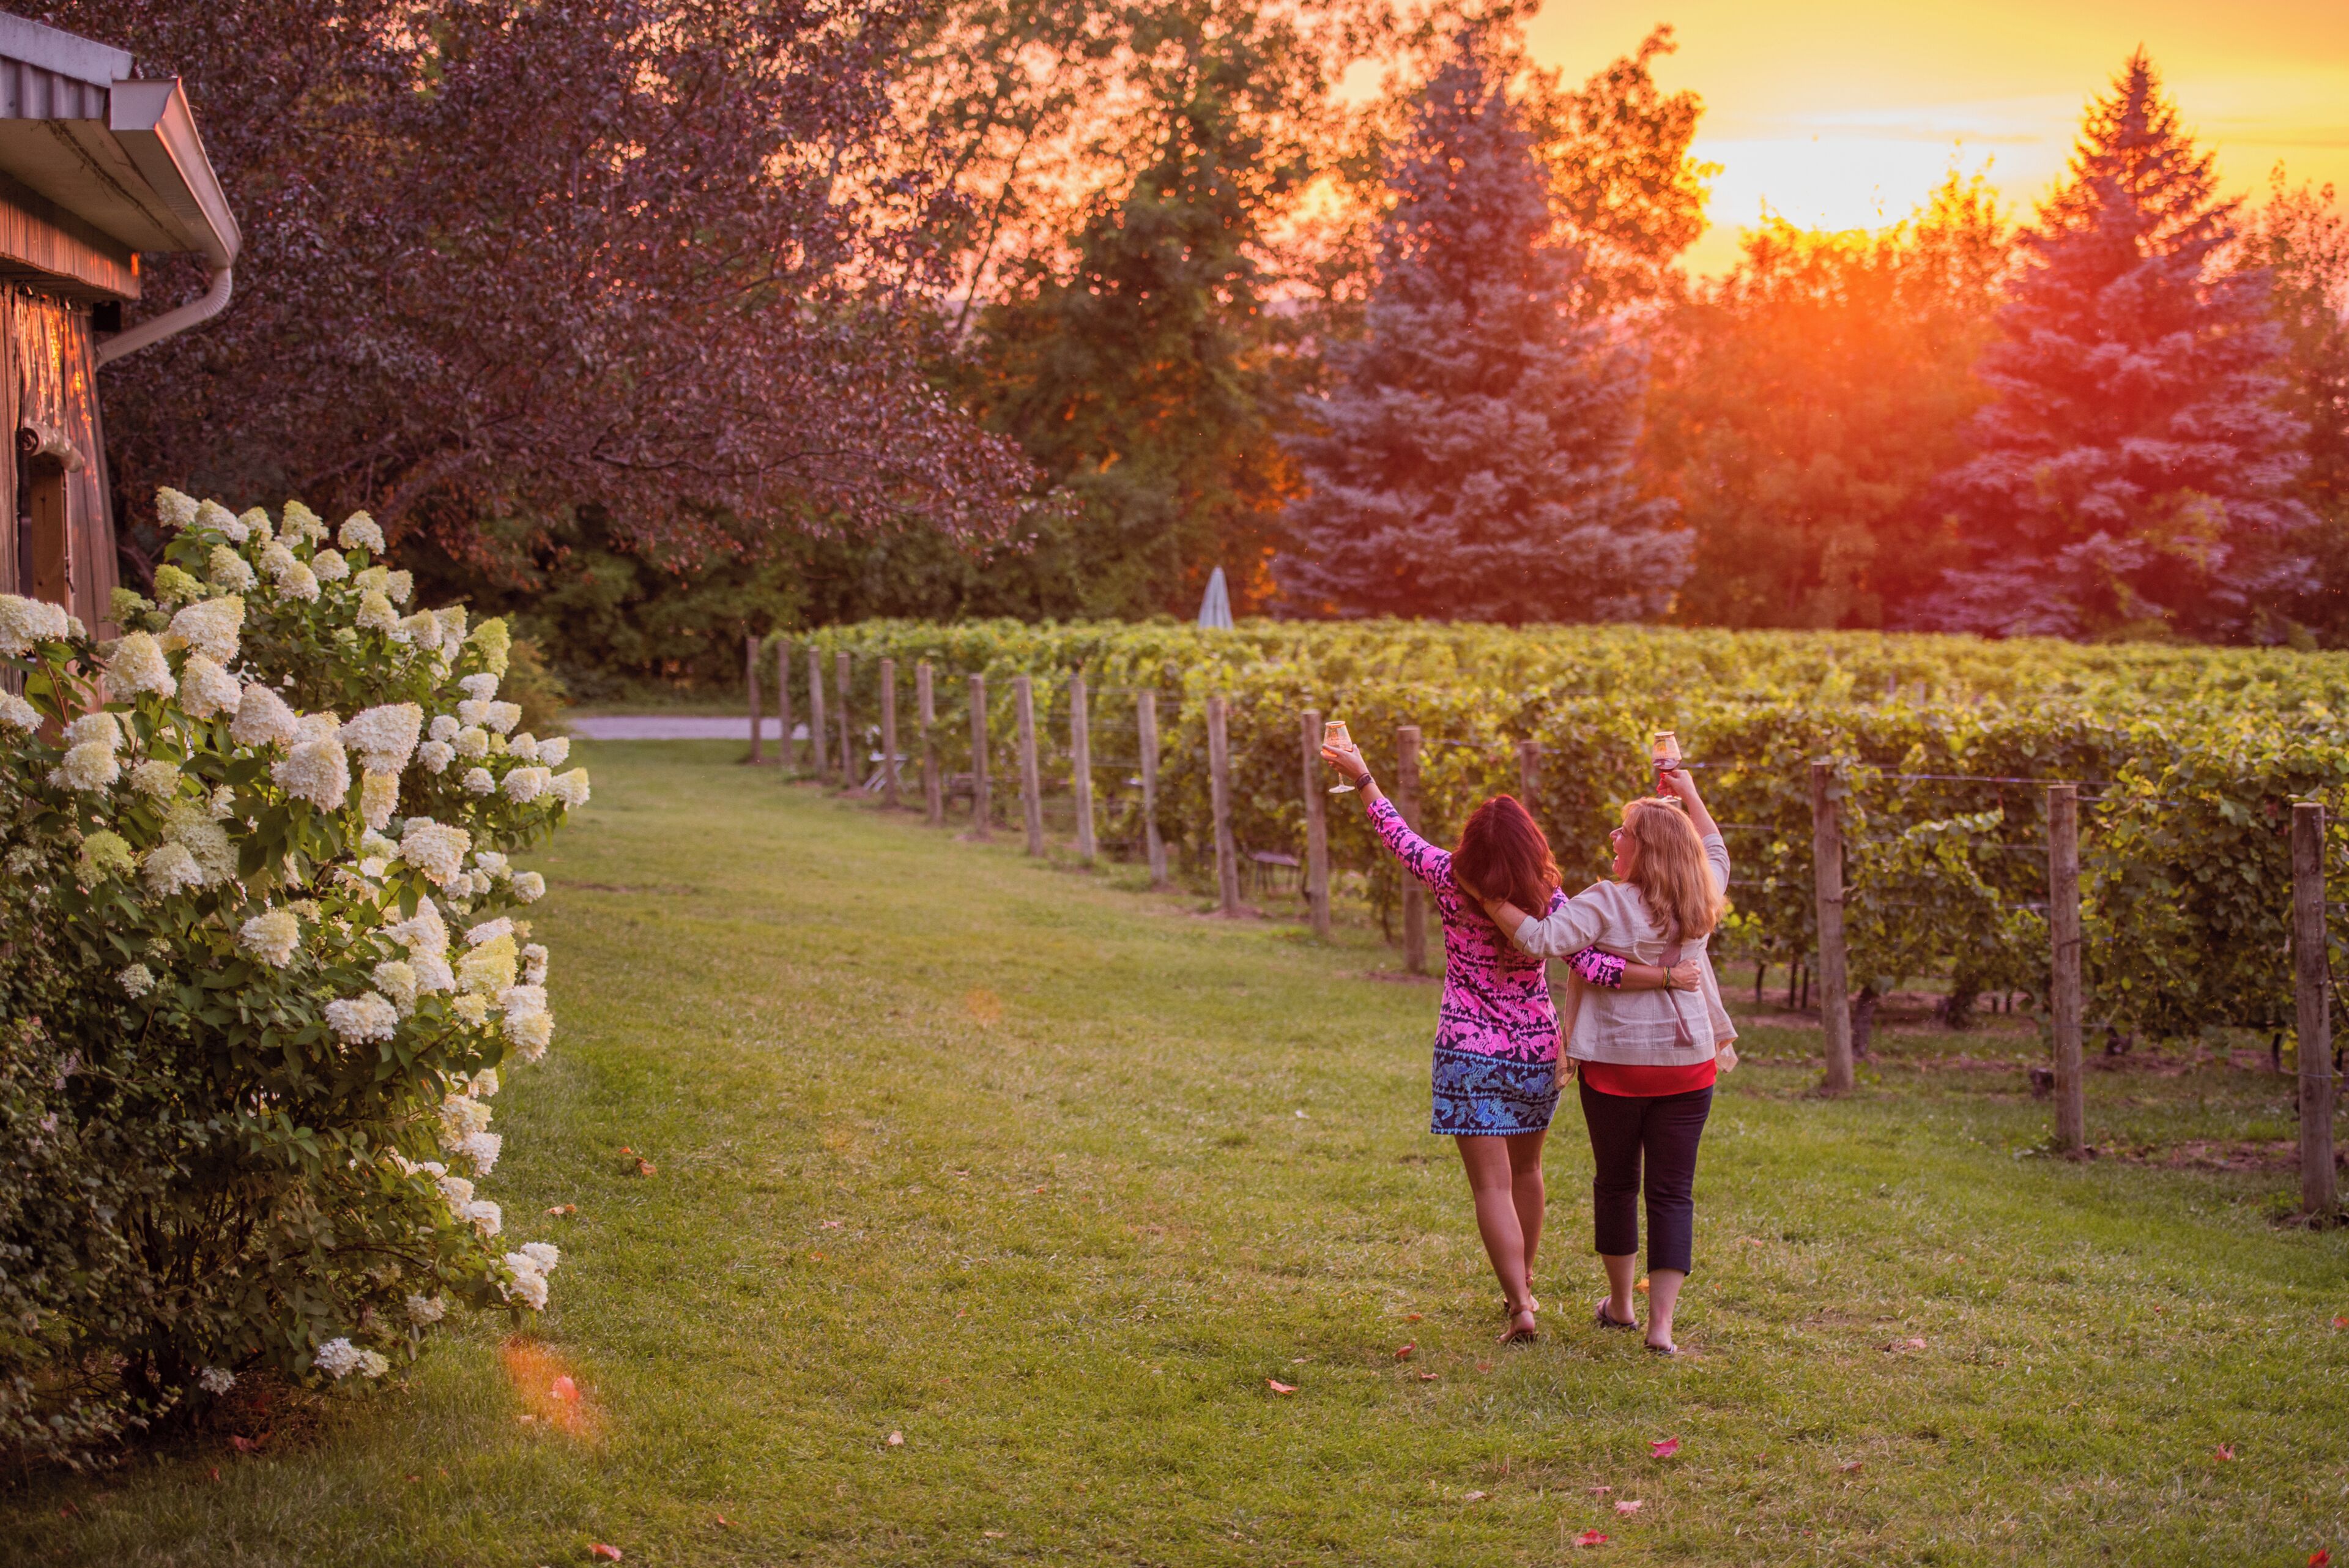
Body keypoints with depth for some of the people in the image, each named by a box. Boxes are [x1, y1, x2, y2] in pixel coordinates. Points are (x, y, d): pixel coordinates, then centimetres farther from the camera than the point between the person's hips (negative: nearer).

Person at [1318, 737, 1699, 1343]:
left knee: (1492, 1185, -3)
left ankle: (1520, 1306, -13)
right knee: (1526, 1170, 23)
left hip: (1470, 1053, -2)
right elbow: (1594, 967, -21)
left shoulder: (1450, 882, -12)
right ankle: (1522, 1285, 38)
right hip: (1536, 1052, 2)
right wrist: (1667, 975, -17)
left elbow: (1397, 834, 3)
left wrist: (1362, 777, 15)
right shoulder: (1547, 902, -12)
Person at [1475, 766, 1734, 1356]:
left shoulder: (1606, 904, -16)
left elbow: (1543, 938, -26)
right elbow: (1716, 853, 22)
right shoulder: (1700, 904, 1)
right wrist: (1689, 797, 28)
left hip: (1616, 1065, -3)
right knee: (1673, 1192, 4)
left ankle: (1620, 1303, 32)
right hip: (1687, 1064, 3)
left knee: (1616, 1183, 17)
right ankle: (1661, 1324, -3)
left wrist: (1491, 902, -15)